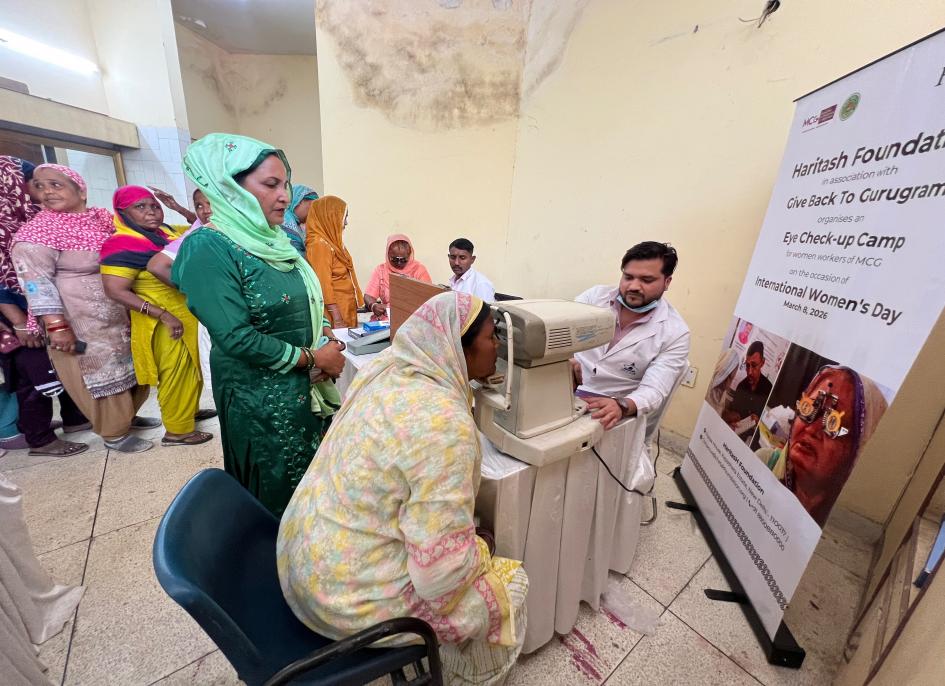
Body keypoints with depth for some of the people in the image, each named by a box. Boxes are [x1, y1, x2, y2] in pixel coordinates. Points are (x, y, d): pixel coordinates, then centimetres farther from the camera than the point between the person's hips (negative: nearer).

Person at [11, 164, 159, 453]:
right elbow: (35, 281, -17)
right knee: (102, 377, 4)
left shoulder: (103, 217, 5)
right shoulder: (38, 231, -13)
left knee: (130, 369, 18)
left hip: (121, 315, 6)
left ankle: (127, 415, 38)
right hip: (81, 324, -6)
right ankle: (114, 433, 20)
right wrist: (56, 326, -22)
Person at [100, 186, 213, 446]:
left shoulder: (166, 231, 3)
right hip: (165, 325, -8)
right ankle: (177, 430, 21)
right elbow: (115, 291, -24)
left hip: (187, 317, 8)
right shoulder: (124, 244, -18)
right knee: (175, 375, 5)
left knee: (190, 370, 22)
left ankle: (189, 411, 42)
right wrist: (164, 315, -26)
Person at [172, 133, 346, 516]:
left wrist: (326, 335, -7)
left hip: (307, 385, 7)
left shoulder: (279, 240, 5)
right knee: (276, 490, 13)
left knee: (311, 476, 22)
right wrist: (311, 357, -17)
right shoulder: (208, 248, -17)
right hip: (260, 395, -7)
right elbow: (236, 337, -24)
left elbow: (309, 300, 12)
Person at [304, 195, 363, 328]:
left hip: (345, 309, 9)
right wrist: (337, 319, -21)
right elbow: (323, 285, -20)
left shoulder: (331, 242, 10)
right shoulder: (320, 244, -16)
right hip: (334, 310, -8)